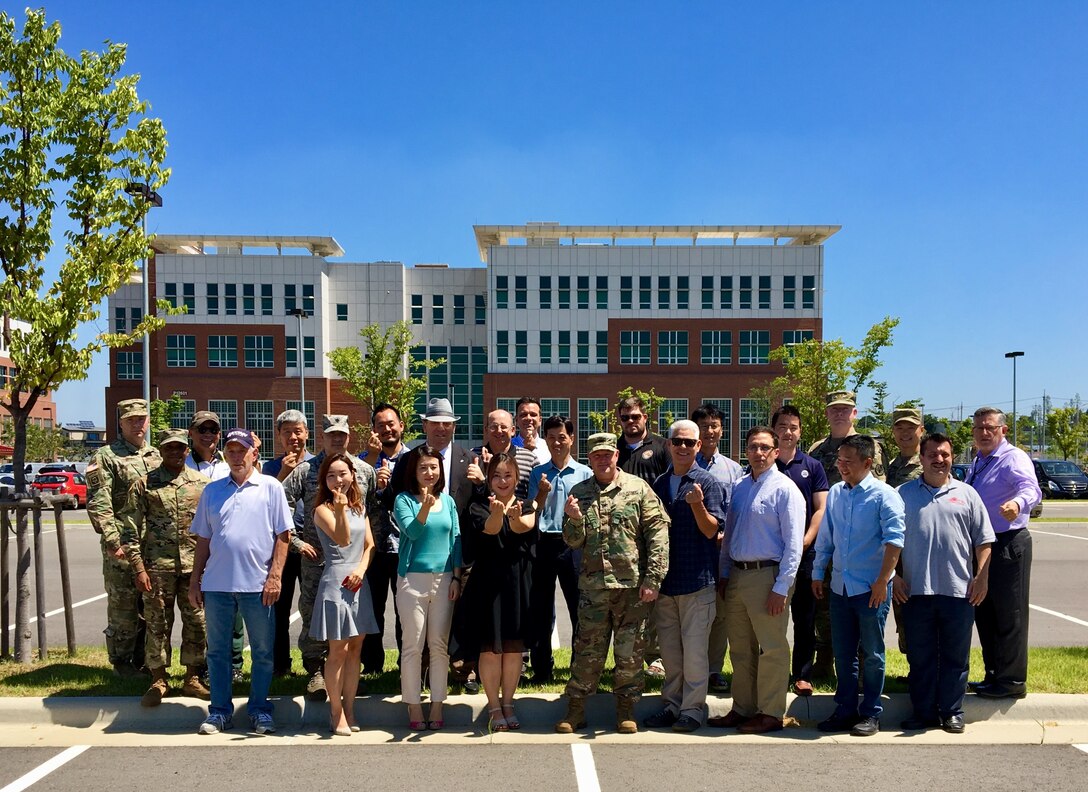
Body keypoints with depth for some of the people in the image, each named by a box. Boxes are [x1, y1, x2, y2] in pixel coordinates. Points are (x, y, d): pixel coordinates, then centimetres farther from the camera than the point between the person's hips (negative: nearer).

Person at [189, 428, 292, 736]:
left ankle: (259, 709, 20)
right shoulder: (212, 490, 11)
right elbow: (203, 539, 13)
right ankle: (220, 710, 23)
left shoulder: (270, 487, 1)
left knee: (263, 651, 6)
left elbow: (282, 535, -2)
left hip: (258, 584, -3)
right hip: (216, 583, 3)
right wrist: (195, 580, 9)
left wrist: (274, 576, -9)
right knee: (217, 650, 11)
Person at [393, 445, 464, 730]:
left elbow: (456, 540, 9)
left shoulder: (448, 501, 8)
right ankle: (414, 708, 11)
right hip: (413, 579, -3)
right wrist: (425, 509, -35)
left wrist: (456, 578, 4)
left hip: (444, 579, 3)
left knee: (440, 645, 7)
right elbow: (411, 531, -18)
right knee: (413, 645, 2)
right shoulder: (404, 500, -2)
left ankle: (437, 706, 16)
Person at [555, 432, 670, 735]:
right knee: (588, 650, 6)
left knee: (630, 651, 7)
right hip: (593, 585, 1)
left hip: (633, 585, -1)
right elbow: (574, 541, 8)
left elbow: (658, 532, -4)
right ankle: (575, 709, 19)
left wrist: (652, 579, -9)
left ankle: (626, 709, 23)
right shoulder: (579, 493, 8)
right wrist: (574, 519, -14)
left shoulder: (638, 488, 0)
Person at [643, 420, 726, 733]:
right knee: (669, 648, 13)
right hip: (664, 578, 5)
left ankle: (692, 709, 10)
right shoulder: (659, 483, 11)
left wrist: (698, 505, -27)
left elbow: (712, 531, -9)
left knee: (694, 648, 0)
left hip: (697, 578, -5)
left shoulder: (708, 482, -4)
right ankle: (671, 704, 24)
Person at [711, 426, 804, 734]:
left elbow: (793, 544, -12)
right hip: (737, 575, 7)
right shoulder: (739, 488, 13)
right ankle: (742, 709, 25)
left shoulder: (785, 489, -8)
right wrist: (724, 574, 11)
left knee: (772, 650, 1)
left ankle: (771, 714, 13)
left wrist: (781, 587, -17)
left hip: (767, 574, -7)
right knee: (740, 649, 14)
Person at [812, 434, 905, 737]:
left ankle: (871, 714, 18)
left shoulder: (884, 495, -9)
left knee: (871, 655, 6)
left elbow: (894, 540, -15)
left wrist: (882, 581, -18)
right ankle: (845, 711, 23)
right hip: (840, 587, 5)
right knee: (843, 653, 12)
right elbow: (824, 538, 15)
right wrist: (817, 574, 15)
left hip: (871, 589, -5)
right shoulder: (835, 494, 8)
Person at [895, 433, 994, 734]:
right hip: (916, 590, 0)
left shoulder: (966, 494, 9)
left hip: (959, 589, 0)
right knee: (920, 656, 7)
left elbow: (983, 540, 8)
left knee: (955, 656, 7)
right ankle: (923, 712, 18)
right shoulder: (904, 494, 7)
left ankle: (951, 712, 19)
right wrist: (894, 576, 0)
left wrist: (981, 577, -1)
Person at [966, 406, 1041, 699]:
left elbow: (1031, 488, -33)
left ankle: (1012, 681, 9)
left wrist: (1018, 502, -53)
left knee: (1009, 615, -1)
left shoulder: (1013, 458, -13)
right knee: (984, 614, 15)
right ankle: (993, 676, 27)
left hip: (1008, 546, -9)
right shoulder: (978, 463, 15)